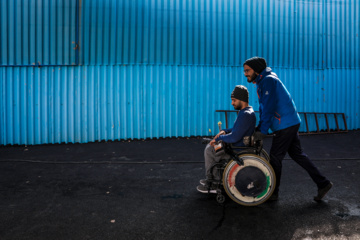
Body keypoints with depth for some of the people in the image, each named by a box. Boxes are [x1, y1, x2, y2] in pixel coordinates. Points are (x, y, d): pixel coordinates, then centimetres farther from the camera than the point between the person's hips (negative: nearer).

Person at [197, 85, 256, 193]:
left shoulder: (246, 115, -25)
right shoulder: (247, 111, 9)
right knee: (210, 147, 16)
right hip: (238, 144, 11)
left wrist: (219, 138, -14)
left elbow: (234, 138, -29)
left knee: (209, 151, -3)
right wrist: (225, 131, 7)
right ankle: (211, 178, 22)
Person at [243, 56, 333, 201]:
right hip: (290, 124, 10)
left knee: (275, 158, -1)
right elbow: (263, 109, 21)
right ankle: (323, 183, 22)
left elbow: (269, 108, -22)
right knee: (297, 154, 15)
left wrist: (262, 131, -21)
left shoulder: (268, 80, -15)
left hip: (286, 125, -10)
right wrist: (258, 128, 15)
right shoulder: (262, 82, 16)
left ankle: (272, 193, 11)